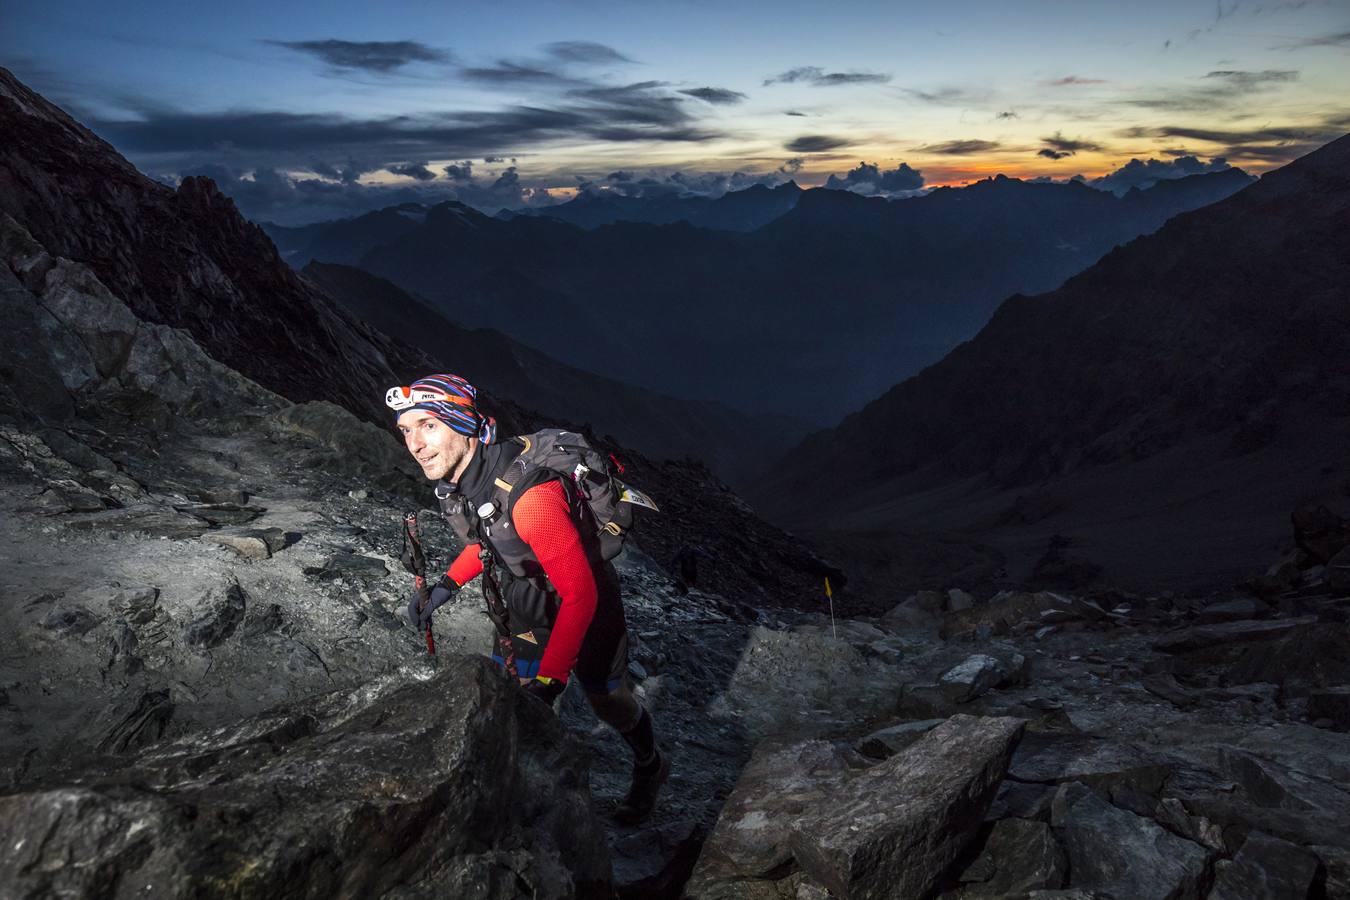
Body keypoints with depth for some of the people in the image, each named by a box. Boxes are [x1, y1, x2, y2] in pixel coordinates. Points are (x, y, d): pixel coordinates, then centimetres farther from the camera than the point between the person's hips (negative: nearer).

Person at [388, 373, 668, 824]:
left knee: (610, 705, 19)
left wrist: (548, 680, -36)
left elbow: (580, 593, -35)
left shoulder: (529, 495, -40)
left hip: (585, 613, -6)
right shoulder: (456, 481, -13)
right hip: (521, 615, 6)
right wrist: (446, 585, -4)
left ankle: (650, 768, 49)